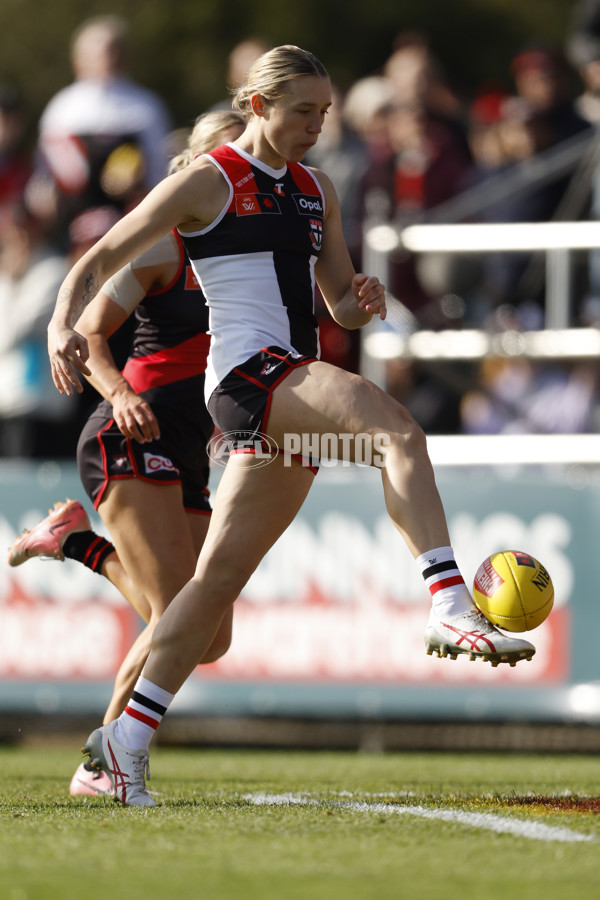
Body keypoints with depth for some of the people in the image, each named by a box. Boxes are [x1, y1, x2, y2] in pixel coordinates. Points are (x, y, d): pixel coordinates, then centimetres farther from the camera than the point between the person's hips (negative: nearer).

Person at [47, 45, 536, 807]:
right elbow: (101, 261, -1)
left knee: (219, 577, 5)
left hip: (295, 391, 7)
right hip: (246, 372, -7)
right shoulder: (208, 181, -1)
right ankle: (451, 610, -42)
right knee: (396, 427, -31)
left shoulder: (316, 190, 19)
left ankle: (126, 739, 12)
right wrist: (63, 325, -20)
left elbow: (340, 308, 23)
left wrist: (362, 300, -1)